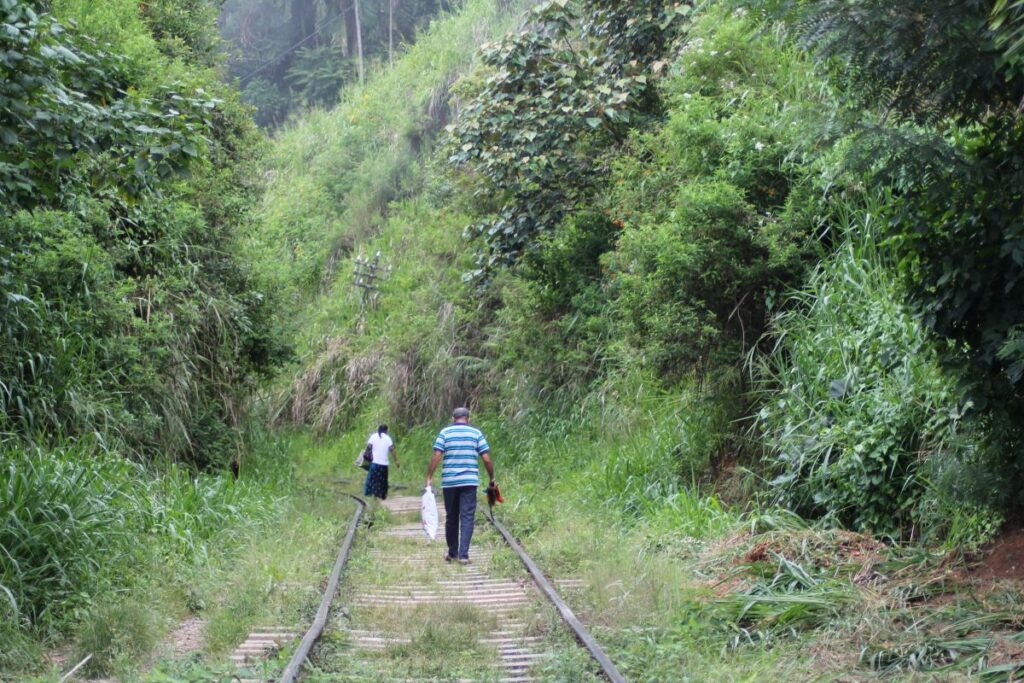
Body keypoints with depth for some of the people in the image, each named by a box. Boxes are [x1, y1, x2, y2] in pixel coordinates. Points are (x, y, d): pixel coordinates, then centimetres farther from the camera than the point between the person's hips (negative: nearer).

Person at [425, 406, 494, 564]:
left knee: (451, 518, 13)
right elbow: (486, 459, -1)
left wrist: (429, 477, -2)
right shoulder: (476, 433, 4)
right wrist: (492, 478, 10)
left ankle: (452, 553, 20)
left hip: (449, 482, 1)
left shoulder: (445, 432, 4)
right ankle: (463, 554, -9)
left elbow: (436, 457, -6)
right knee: (467, 518, -1)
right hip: (469, 481, -1)